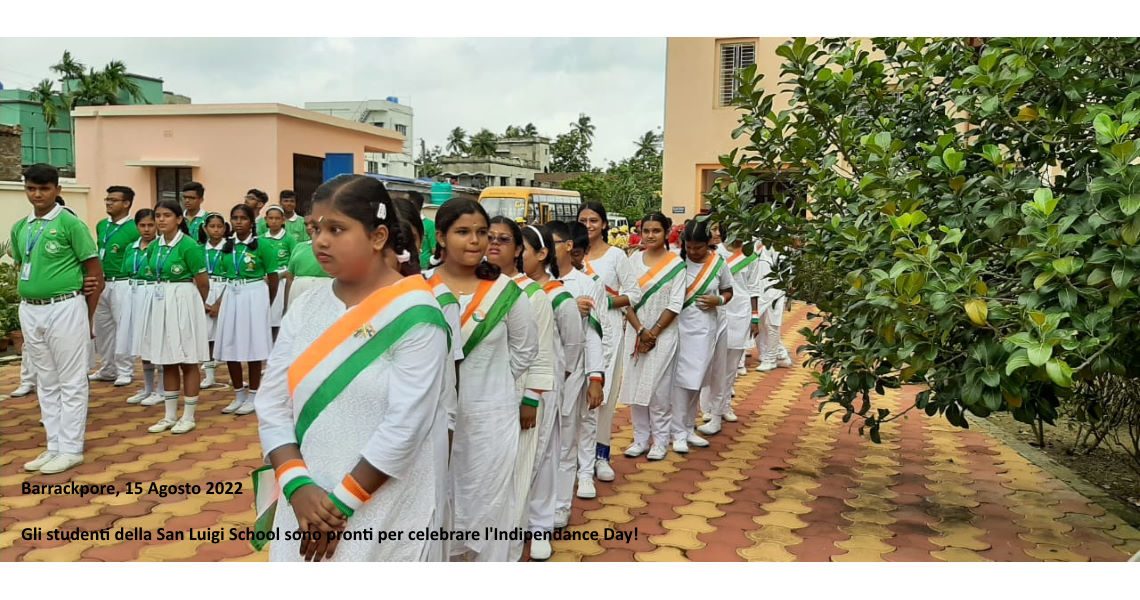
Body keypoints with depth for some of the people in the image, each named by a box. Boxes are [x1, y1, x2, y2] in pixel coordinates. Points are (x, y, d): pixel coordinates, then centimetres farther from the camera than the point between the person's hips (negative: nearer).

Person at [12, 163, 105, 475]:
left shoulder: (70, 223, -8)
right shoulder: (19, 228, 10)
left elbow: (96, 274, -7)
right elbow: (20, 269, 21)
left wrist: (87, 317, -3)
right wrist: (25, 307, 13)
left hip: (64, 308, -7)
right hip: (30, 311, 7)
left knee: (71, 382, 1)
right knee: (46, 382, 13)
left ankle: (71, 449, 9)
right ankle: (54, 446, 22)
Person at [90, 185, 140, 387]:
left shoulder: (133, 229, -11)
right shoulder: (101, 225, 10)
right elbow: (99, 252, 20)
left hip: (122, 284, -7)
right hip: (101, 283, 7)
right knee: (102, 327, 13)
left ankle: (124, 371, 8)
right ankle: (108, 369, 25)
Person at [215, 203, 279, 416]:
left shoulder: (261, 245, -7)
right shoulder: (227, 246, 7)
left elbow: (273, 277, -3)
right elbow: (226, 275, 15)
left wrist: (267, 303, 5)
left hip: (254, 295, -5)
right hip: (231, 295, 5)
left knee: (253, 346, 1)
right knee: (230, 346, 6)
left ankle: (252, 396, 11)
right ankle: (239, 395, 20)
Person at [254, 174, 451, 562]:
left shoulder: (413, 315, -14)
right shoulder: (305, 309, 3)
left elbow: (406, 424, -18)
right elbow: (272, 404, 1)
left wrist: (343, 501, -13)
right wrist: (298, 486, -11)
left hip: (387, 510, -5)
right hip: (308, 502, 5)